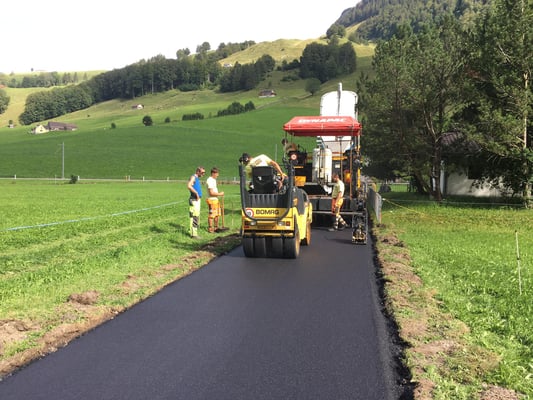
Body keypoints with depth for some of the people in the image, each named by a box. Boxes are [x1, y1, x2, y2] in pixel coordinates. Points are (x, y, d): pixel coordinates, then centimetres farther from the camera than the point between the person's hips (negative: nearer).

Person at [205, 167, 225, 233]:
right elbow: (211, 192, -22)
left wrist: (219, 193, 13)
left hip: (216, 199, 10)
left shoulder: (214, 180, 16)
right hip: (212, 200, -10)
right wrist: (219, 194, -16)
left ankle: (216, 227, 25)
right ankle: (210, 229, 2)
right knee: (211, 215, -5)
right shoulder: (210, 180, -16)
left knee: (217, 215, 15)